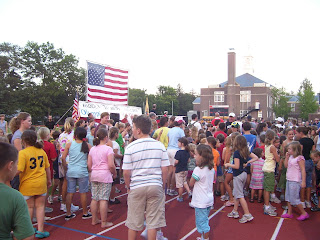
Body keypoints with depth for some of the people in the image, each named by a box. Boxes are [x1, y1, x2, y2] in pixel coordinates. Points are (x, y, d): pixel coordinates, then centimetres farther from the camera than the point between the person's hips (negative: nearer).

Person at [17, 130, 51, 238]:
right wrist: (49, 180, 19)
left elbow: (19, 170, -21)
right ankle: (40, 230, 12)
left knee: (29, 207, 11)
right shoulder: (41, 151, 0)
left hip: (27, 185, -3)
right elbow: (47, 167, 7)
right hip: (41, 184, 3)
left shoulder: (22, 153, -14)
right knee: (40, 206, 10)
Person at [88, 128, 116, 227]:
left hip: (94, 175, 6)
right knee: (103, 199, -2)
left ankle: (94, 220, 22)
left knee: (94, 198, 12)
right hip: (105, 175, -6)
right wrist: (114, 173, 1)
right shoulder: (108, 149, -10)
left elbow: (89, 165, 9)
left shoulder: (92, 149, 9)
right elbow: (111, 165, -15)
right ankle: (104, 222, 4)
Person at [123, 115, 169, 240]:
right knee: (153, 221, 11)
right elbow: (165, 170, -1)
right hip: (156, 186, 2)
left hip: (137, 187, -1)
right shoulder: (160, 145, -2)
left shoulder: (130, 147, -9)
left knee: (133, 222, 14)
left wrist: (129, 187, 8)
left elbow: (126, 173, -8)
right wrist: (162, 186, 12)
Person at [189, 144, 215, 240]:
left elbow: (191, 183, -12)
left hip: (200, 202, -9)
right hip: (209, 199, 9)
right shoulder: (211, 168, 2)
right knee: (205, 220, 21)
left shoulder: (198, 169, -22)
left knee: (202, 222, 3)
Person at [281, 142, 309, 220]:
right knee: (288, 198, 14)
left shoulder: (299, 158, -16)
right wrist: (286, 157, 5)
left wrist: (303, 181, -20)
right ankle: (289, 213, 24)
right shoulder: (291, 157, 9)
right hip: (289, 180, 9)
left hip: (295, 181, -9)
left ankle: (304, 213, 12)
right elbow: (286, 165, 15)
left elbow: (303, 170, -17)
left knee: (294, 199, -3)